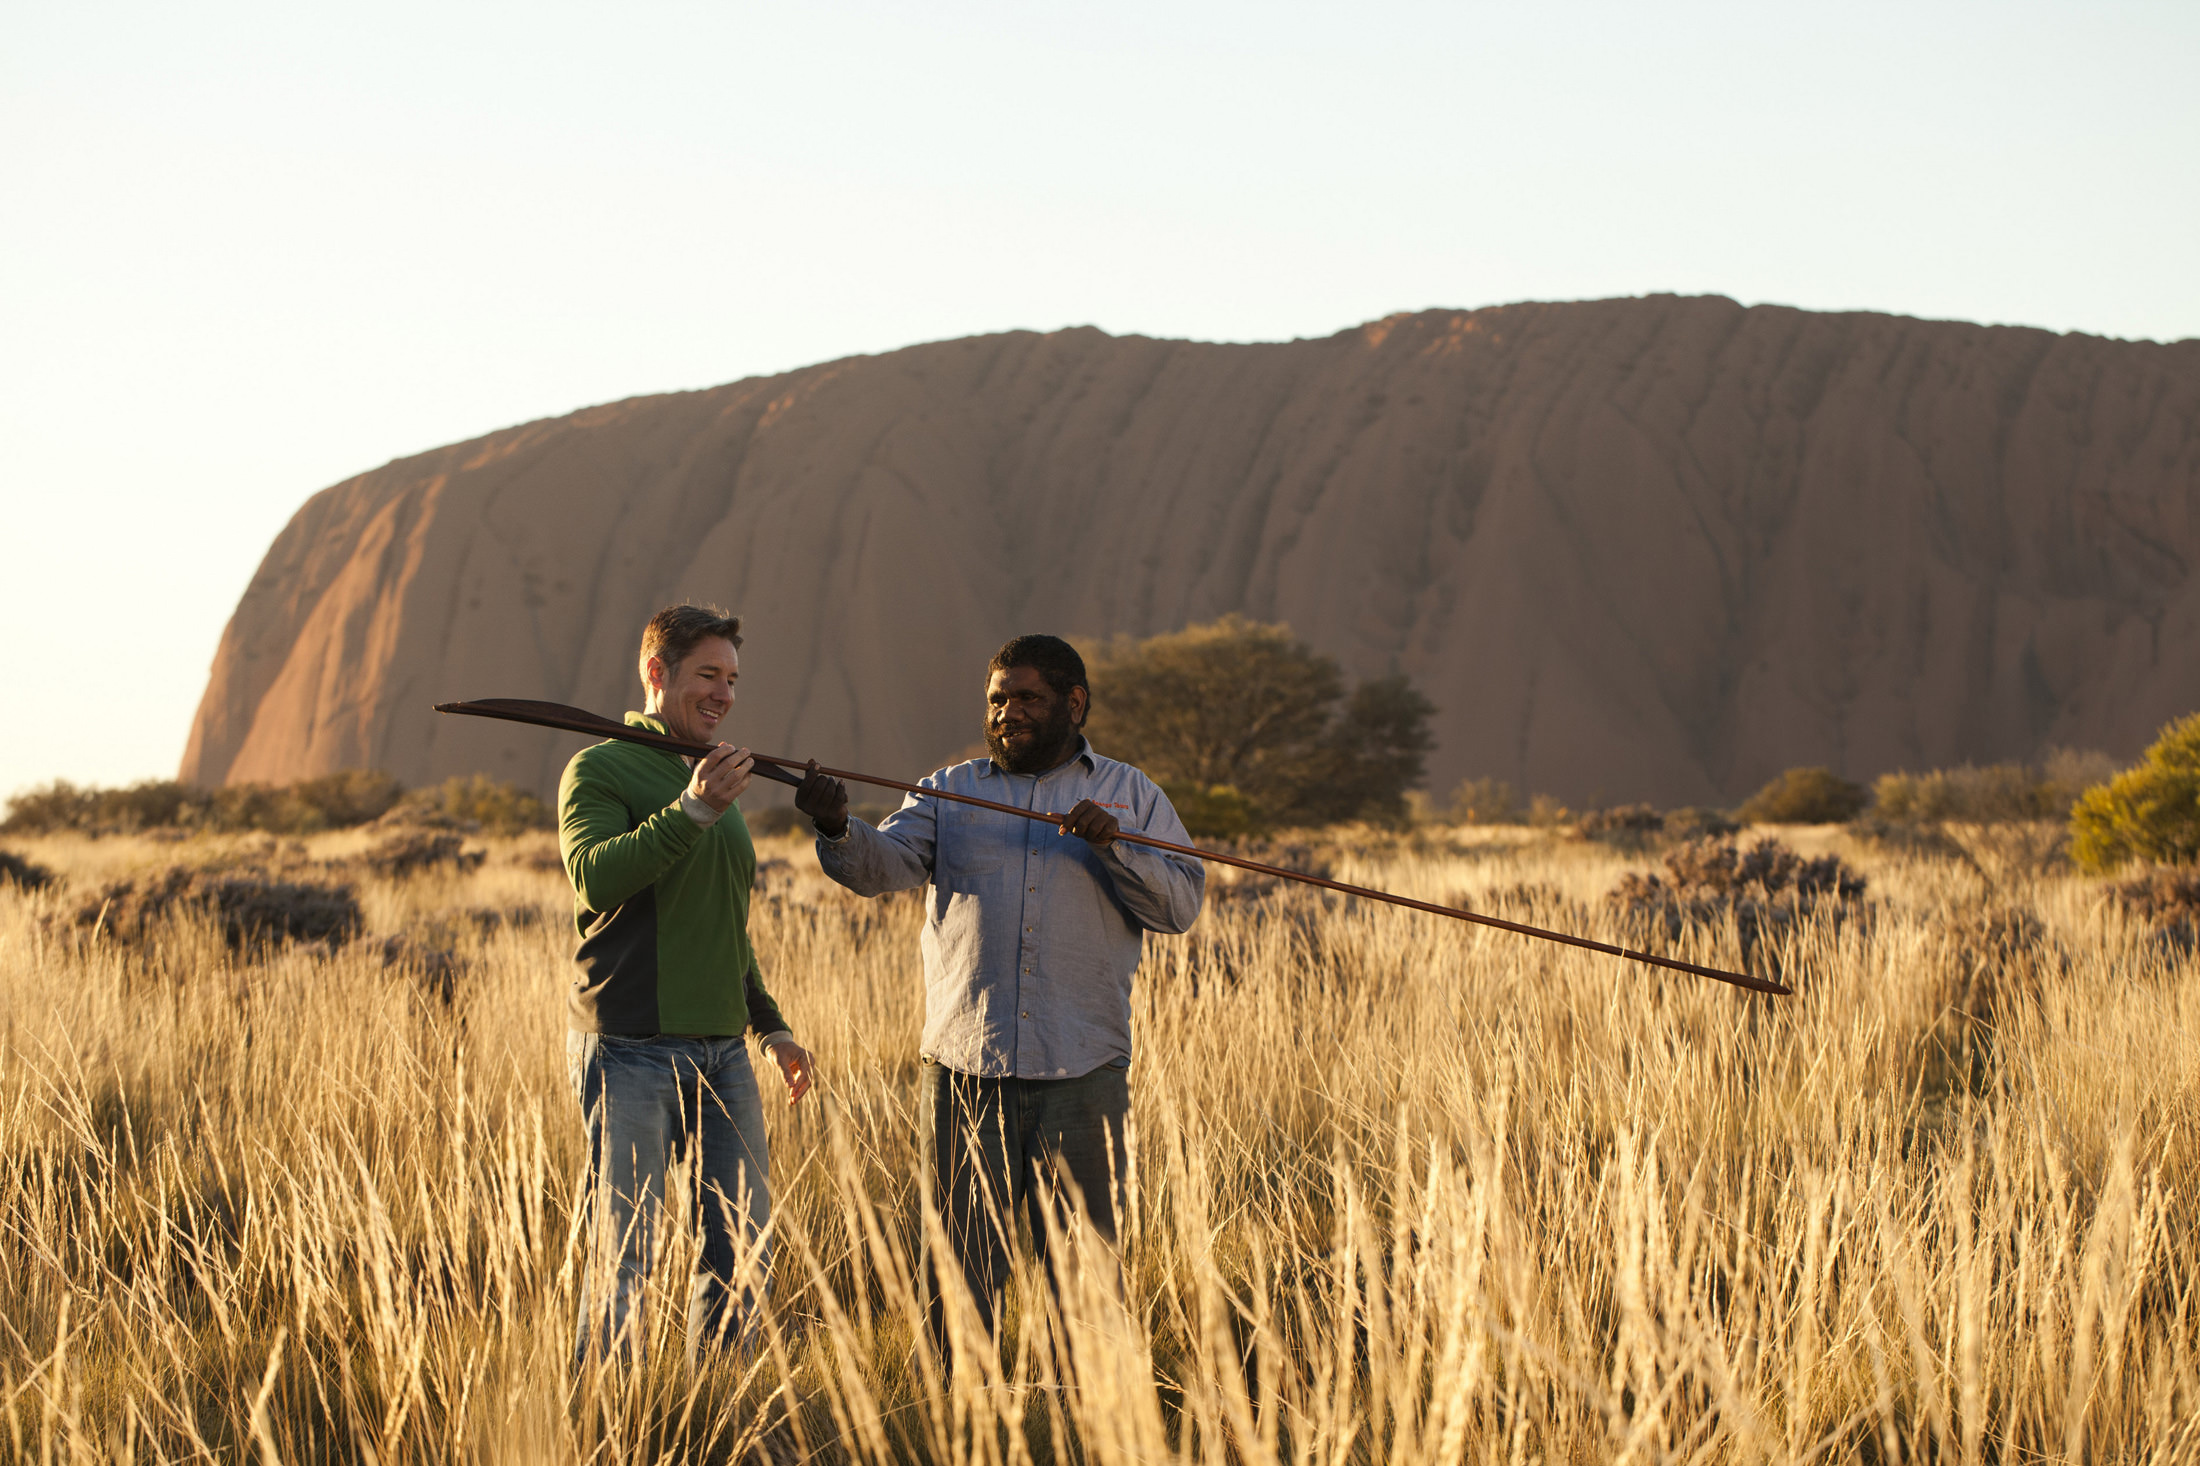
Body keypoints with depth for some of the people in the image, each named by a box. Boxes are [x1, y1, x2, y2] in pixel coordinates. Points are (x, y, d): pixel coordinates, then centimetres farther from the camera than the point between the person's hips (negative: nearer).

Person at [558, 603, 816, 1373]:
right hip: (629, 1050, -7)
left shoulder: (713, 779, 21)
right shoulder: (598, 772, -3)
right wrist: (693, 810, -29)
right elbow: (596, 877, -22)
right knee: (623, 1249, -7)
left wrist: (770, 1023, 23)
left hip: (720, 1051, 7)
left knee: (743, 1242, 6)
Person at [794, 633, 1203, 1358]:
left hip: (1081, 1073, -1)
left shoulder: (1130, 795, 11)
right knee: (961, 1266, 4)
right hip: (965, 1070, 1)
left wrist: (1112, 845, -15)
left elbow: (1180, 903, 1)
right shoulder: (950, 793, 13)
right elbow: (884, 862, -3)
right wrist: (838, 830, -25)